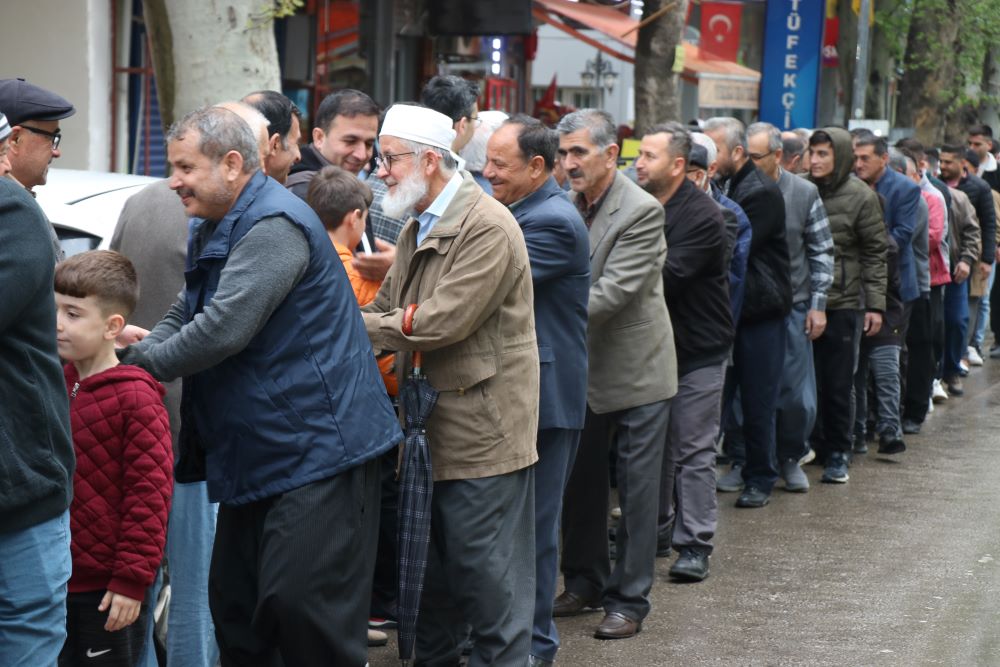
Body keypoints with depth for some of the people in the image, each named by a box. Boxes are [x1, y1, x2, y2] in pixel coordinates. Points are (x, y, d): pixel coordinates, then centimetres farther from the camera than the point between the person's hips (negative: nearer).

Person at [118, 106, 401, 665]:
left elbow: (222, 330, -25)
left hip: (316, 449, -11)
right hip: (257, 454, 11)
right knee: (235, 604, 13)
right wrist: (137, 347, -2)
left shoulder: (274, 225, -19)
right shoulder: (215, 230, 16)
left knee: (301, 604, -11)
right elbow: (183, 318, 19)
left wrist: (139, 363, -12)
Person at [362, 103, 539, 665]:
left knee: (487, 573, -2)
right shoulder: (417, 229, 13)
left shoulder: (488, 228, -18)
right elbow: (388, 307, 12)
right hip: (434, 428, 9)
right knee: (434, 562, 18)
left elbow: (441, 323, -24)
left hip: (482, 430, -9)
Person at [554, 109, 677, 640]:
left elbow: (612, 293, -25)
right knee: (581, 482, 15)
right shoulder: (568, 206, 2)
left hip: (636, 371, -7)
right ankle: (585, 582, 30)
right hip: (584, 370, 7)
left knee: (637, 491, 2)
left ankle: (629, 600, 11)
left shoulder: (642, 211, -19)